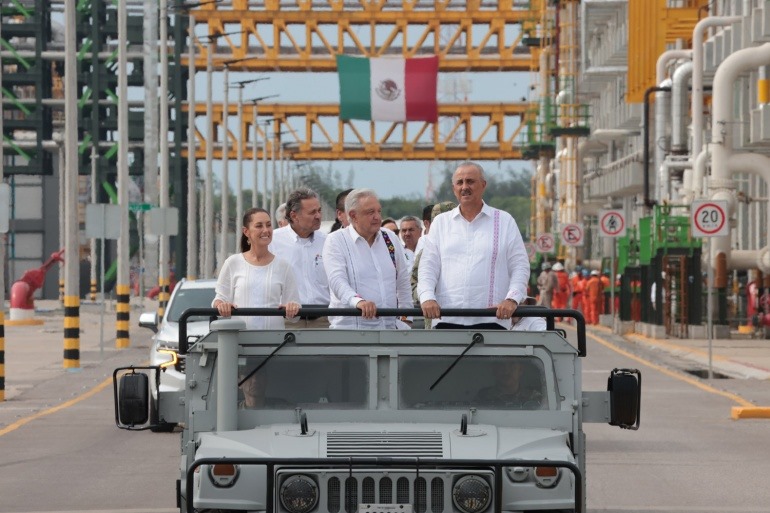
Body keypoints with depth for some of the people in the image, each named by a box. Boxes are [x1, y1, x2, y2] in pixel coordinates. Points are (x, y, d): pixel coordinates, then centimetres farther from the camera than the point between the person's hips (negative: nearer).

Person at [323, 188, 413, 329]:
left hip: (389, 327, 4)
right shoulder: (335, 240, 0)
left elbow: (403, 282, 22)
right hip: (350, 328, -4)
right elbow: (337, 280, -15)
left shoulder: (390, 238, 15)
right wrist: (358, 301, -33)